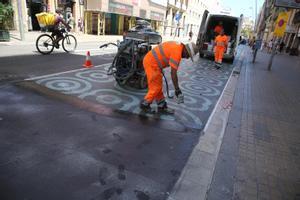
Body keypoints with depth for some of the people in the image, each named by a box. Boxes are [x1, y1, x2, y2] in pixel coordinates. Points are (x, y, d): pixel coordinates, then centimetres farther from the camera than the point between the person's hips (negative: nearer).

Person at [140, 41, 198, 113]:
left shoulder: (177, 45, 10)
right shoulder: (177, 52, -19)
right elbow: (173, 73, -22)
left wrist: (160, 68, 26)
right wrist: (177, 89, -16)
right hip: (151, 64, -10)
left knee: (158, 86, 14)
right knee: (156, 88, -1)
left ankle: (162, 106, 22)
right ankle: (144, 104, 14)